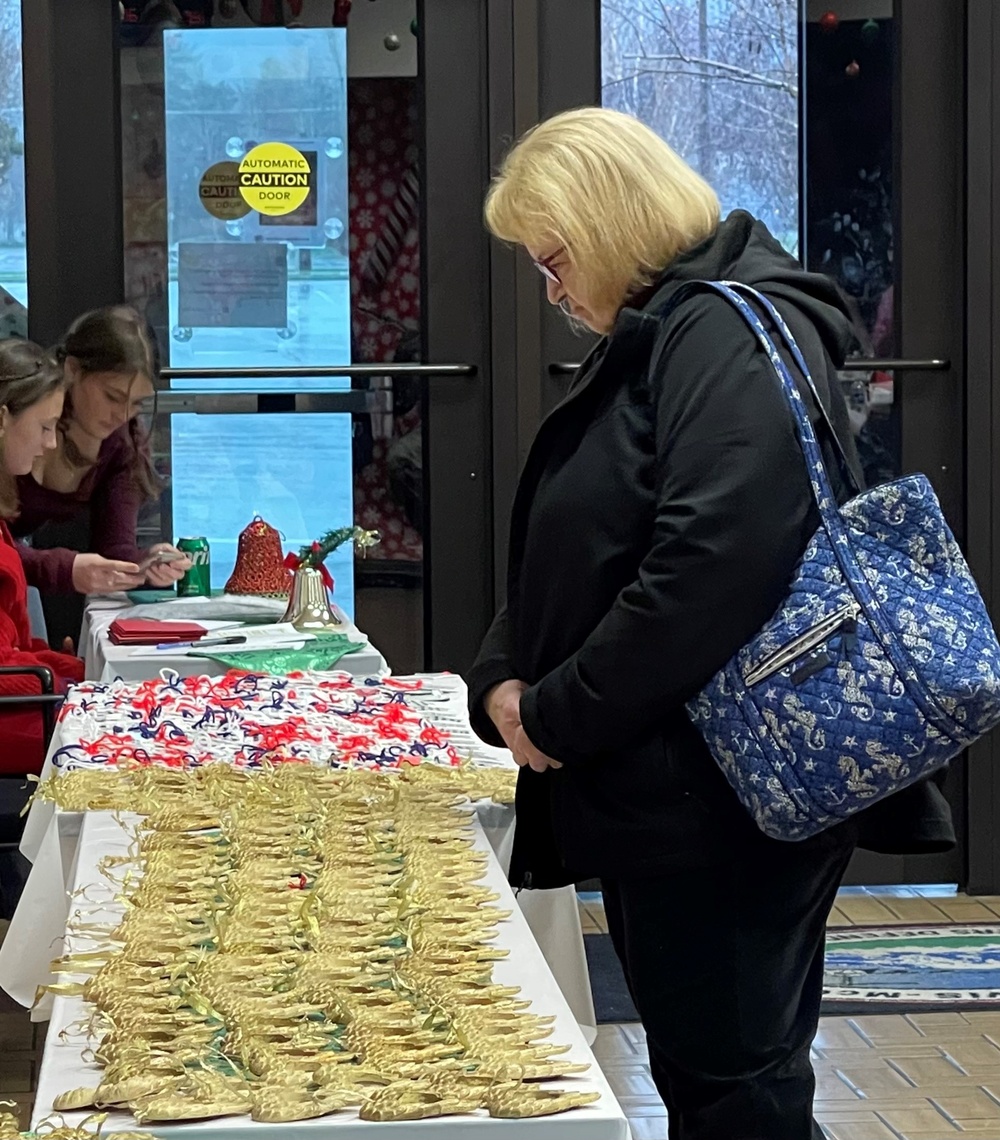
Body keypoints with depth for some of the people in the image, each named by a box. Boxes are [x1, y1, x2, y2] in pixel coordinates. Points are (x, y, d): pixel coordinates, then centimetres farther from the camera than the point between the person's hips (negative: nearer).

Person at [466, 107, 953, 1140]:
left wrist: (559, 717, -18)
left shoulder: (731, 333, -15)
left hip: (724, 810, -10)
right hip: (655, 797, 10)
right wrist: (502, 682, 1)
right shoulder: (649, 340, 17)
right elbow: (575, 555, 19)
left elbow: (715, 565, -27)